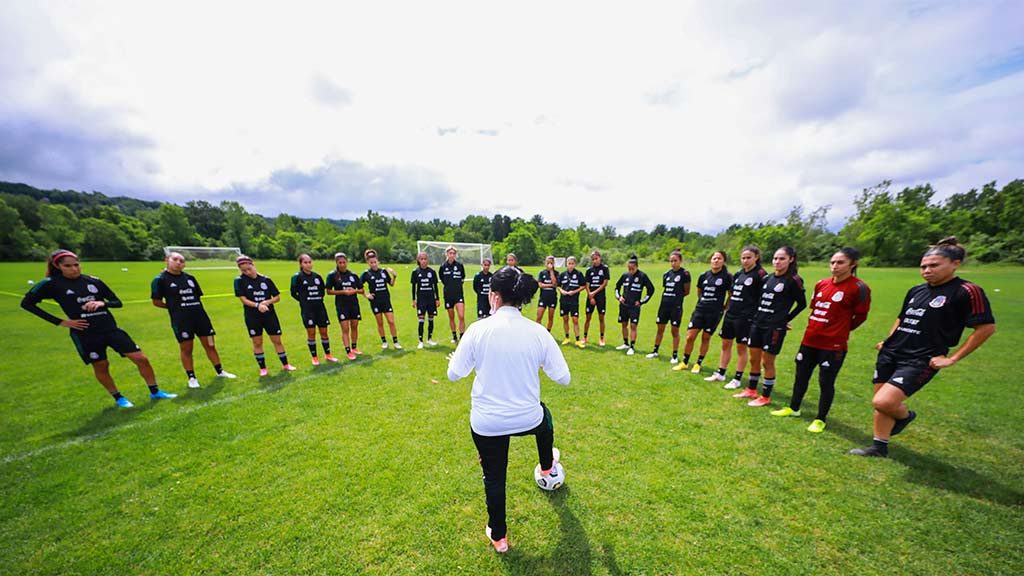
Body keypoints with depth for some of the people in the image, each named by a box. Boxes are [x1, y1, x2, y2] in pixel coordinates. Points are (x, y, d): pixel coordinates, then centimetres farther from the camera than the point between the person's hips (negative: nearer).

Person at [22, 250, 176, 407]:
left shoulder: (93, 280, 4)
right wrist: (60, 322, -4)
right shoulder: (50, 284, -3)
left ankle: (155, 392, 12)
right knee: (101, 366, 10)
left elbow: (117, 302, 8)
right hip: (85, 334, -2)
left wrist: (102, 303, -15)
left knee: (141, 359, -1)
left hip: (110, 328, 2)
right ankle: (118, 398, 29)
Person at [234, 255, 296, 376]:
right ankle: (262, 368, 21)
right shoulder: (239, 281, -3)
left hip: (270, 315, 1)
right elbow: (243, 299, -10)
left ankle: (285, 365, 18)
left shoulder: (266, 279, 0)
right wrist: (258, 305, -26)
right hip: (252, 317, -1)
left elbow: (277, 297, 3)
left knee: (277, 340, 6)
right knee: (257, 342, 7)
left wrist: (267, 302, -16)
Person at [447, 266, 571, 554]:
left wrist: (454, 360, 14)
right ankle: (548, 466, 64)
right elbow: (563, 377, -6)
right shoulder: (538, 332, -14)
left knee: (494, 478, 24)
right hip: (527, 419, 2)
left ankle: (498, 536, 48)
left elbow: (454, 374, -8)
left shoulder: (478, 329, -18)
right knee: (544, 414, 37)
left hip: (486, 423, -1)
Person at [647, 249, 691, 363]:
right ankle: (655, 351, 26)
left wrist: (677, 296, 3)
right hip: (664, 305, 5)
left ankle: (675, 355, 18)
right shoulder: (666, 274, 8)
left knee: (675, 331, 4)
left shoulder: (684, 273, -8)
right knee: (660, 329, 13)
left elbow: (686, 292, -3)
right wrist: (667, 297, 2)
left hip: (676, 307, -5)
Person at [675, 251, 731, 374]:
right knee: (690, 337, 1)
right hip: (699, 309, 3)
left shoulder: (727, 276, -5)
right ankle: (685, 362, 17)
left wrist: (724, 307, 3)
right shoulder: (704, 275, 6)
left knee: (705, 338, 6)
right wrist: (703, 302, 14)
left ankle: (698, 364, 23)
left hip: (714, 312, -3)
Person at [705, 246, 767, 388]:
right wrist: (728, 306, 13)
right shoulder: (738, 274, 10)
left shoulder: (760, 274, -11)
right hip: (730, 314, 7)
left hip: (745, 317, -7)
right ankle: (720, 374, 25)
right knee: (725, 345, 13)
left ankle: (737, 379, 17)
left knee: (741, 347, 4)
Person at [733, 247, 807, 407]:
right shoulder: (768, 278, 9)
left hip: (775, 327, -6)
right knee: (754, 359, 14)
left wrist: (785, 319, -1)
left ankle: (765, 397, 18)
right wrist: (757, 317, 7)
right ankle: (751, 390, 29)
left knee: (767, 362, 3)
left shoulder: (793, 280, -8)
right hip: (757, 323, 6)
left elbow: (802, 303, -2)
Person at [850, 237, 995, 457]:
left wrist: (952, 358, -10)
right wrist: (889, 340, 14)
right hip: (890, 354, 6)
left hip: (920, 361, -6)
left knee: (882, 402, -16)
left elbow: (986, 327, -9)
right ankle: (879, 447, 26)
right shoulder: (916, 290, 11)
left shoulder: (967, 291, -7)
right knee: (881, 403, 10)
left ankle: (906, 415, 18)